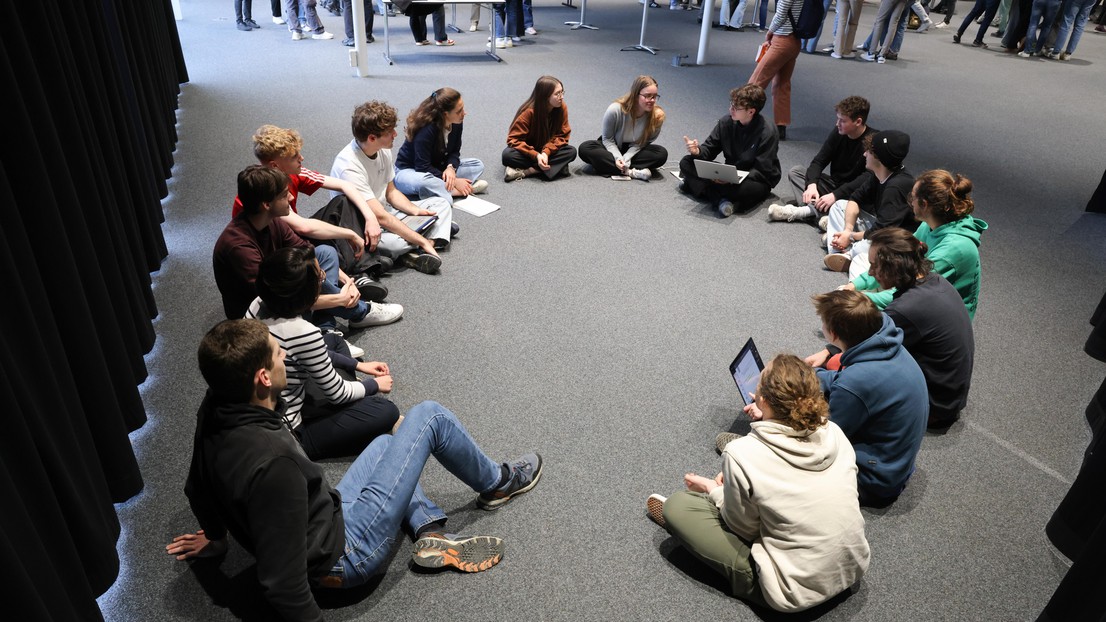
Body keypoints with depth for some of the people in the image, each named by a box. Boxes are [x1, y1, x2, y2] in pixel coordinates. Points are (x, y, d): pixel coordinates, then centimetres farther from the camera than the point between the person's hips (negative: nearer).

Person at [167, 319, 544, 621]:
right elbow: (282, 583, -32)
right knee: (428, 417, -4)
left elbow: (199, 489, 9)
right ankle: (497, 483, 21)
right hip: (345, 556, -8)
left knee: (385, 444, 30)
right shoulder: (273, 461, -37)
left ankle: (431, 533, 15)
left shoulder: (213, 412, -11)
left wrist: (215, 535, 28)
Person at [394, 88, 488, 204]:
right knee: (423, 181, -45)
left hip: (436, 169, 7)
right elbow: (423, 167, -28)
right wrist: (454, 181, -27)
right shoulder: (426, 130, -30)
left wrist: (451, 168, -24)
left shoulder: (456, 123, -10)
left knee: (477, 165, -5)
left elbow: (455, 151, 0)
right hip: (408, 171, -7)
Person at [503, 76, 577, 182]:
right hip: (528, 151, -3)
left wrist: (546, 152, -29)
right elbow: (514, 139, -21)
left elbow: (562, 136, -10)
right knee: (508, 155, -33)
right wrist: (536, 155, -35)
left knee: (571, 151, -27)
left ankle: (524, 171, -30)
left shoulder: (562, 108, -15)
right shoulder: (529, 111, -23)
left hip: (547, 150, 3)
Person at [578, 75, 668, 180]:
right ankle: (631, 172, -35)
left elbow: (640, 144, -13)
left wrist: (626, 159, -28)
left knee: (662, 154, -28)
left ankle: (609, 166, -30)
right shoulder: (615, 110, -25)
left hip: (632, 151, 1)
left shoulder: (657, 116, -21)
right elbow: (607, 139, -13)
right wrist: (618, 157, -29)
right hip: (612, 148, 0)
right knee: (585, 148, -30)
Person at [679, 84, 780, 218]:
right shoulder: (726, 122, -5)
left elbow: (761, 172, -20)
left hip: (757, 180, -5)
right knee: (686, 163, -10)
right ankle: (719, 200, -28)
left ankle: (698, 185, -22)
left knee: (746, 188, -43)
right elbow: (710, 148, 3)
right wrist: (697, 151, -22)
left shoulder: (767, 133, -19)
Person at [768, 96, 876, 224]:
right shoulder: (838, 132, 0)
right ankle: (815, 209, -33)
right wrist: (812, 185, -21)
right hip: (834, 184, 7)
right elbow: (818, 161, -2)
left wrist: (835, 195, -33)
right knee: (795, 171, -9)